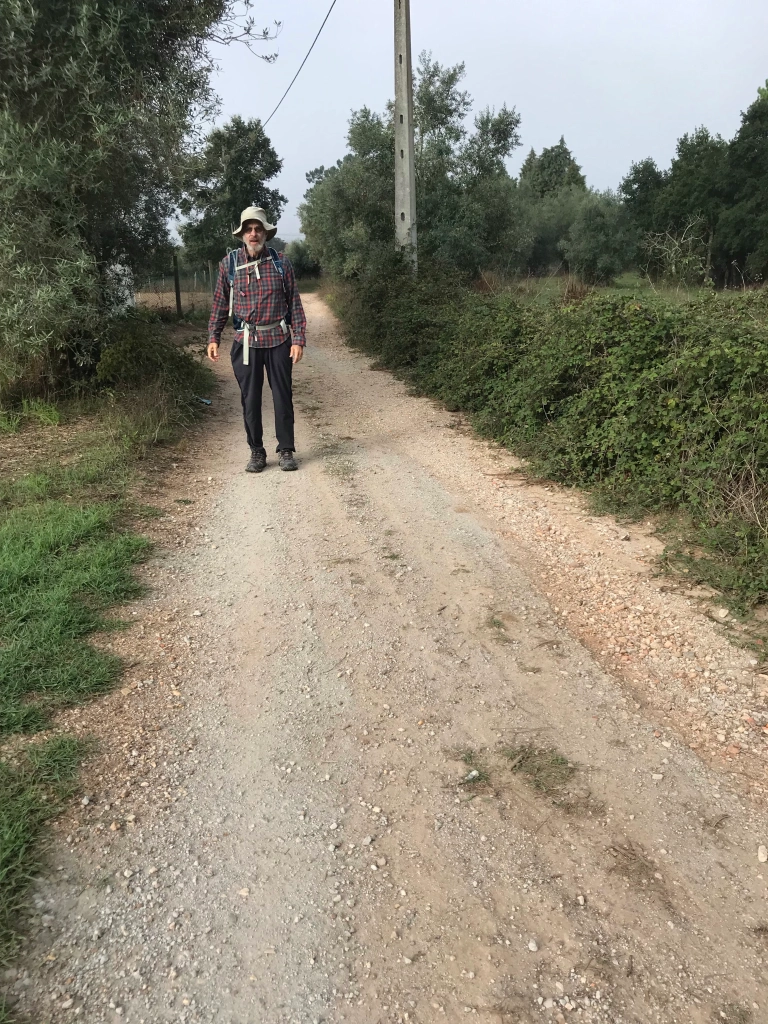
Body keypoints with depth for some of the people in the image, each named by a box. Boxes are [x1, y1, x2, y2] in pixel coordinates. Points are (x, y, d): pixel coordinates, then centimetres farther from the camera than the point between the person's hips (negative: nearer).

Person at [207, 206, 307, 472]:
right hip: (246, 342, 1)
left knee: (283, 397, 3)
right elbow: (220, 304, 9)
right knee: (250, 400, 4)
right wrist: (213, 338, 2)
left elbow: (295, 303, 4)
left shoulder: (281, 263, 3)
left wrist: (299, 339, -4)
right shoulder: (229, 264, 5)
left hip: (278, 340, 0)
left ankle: (286, 450, 15)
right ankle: (256, 453, 15)